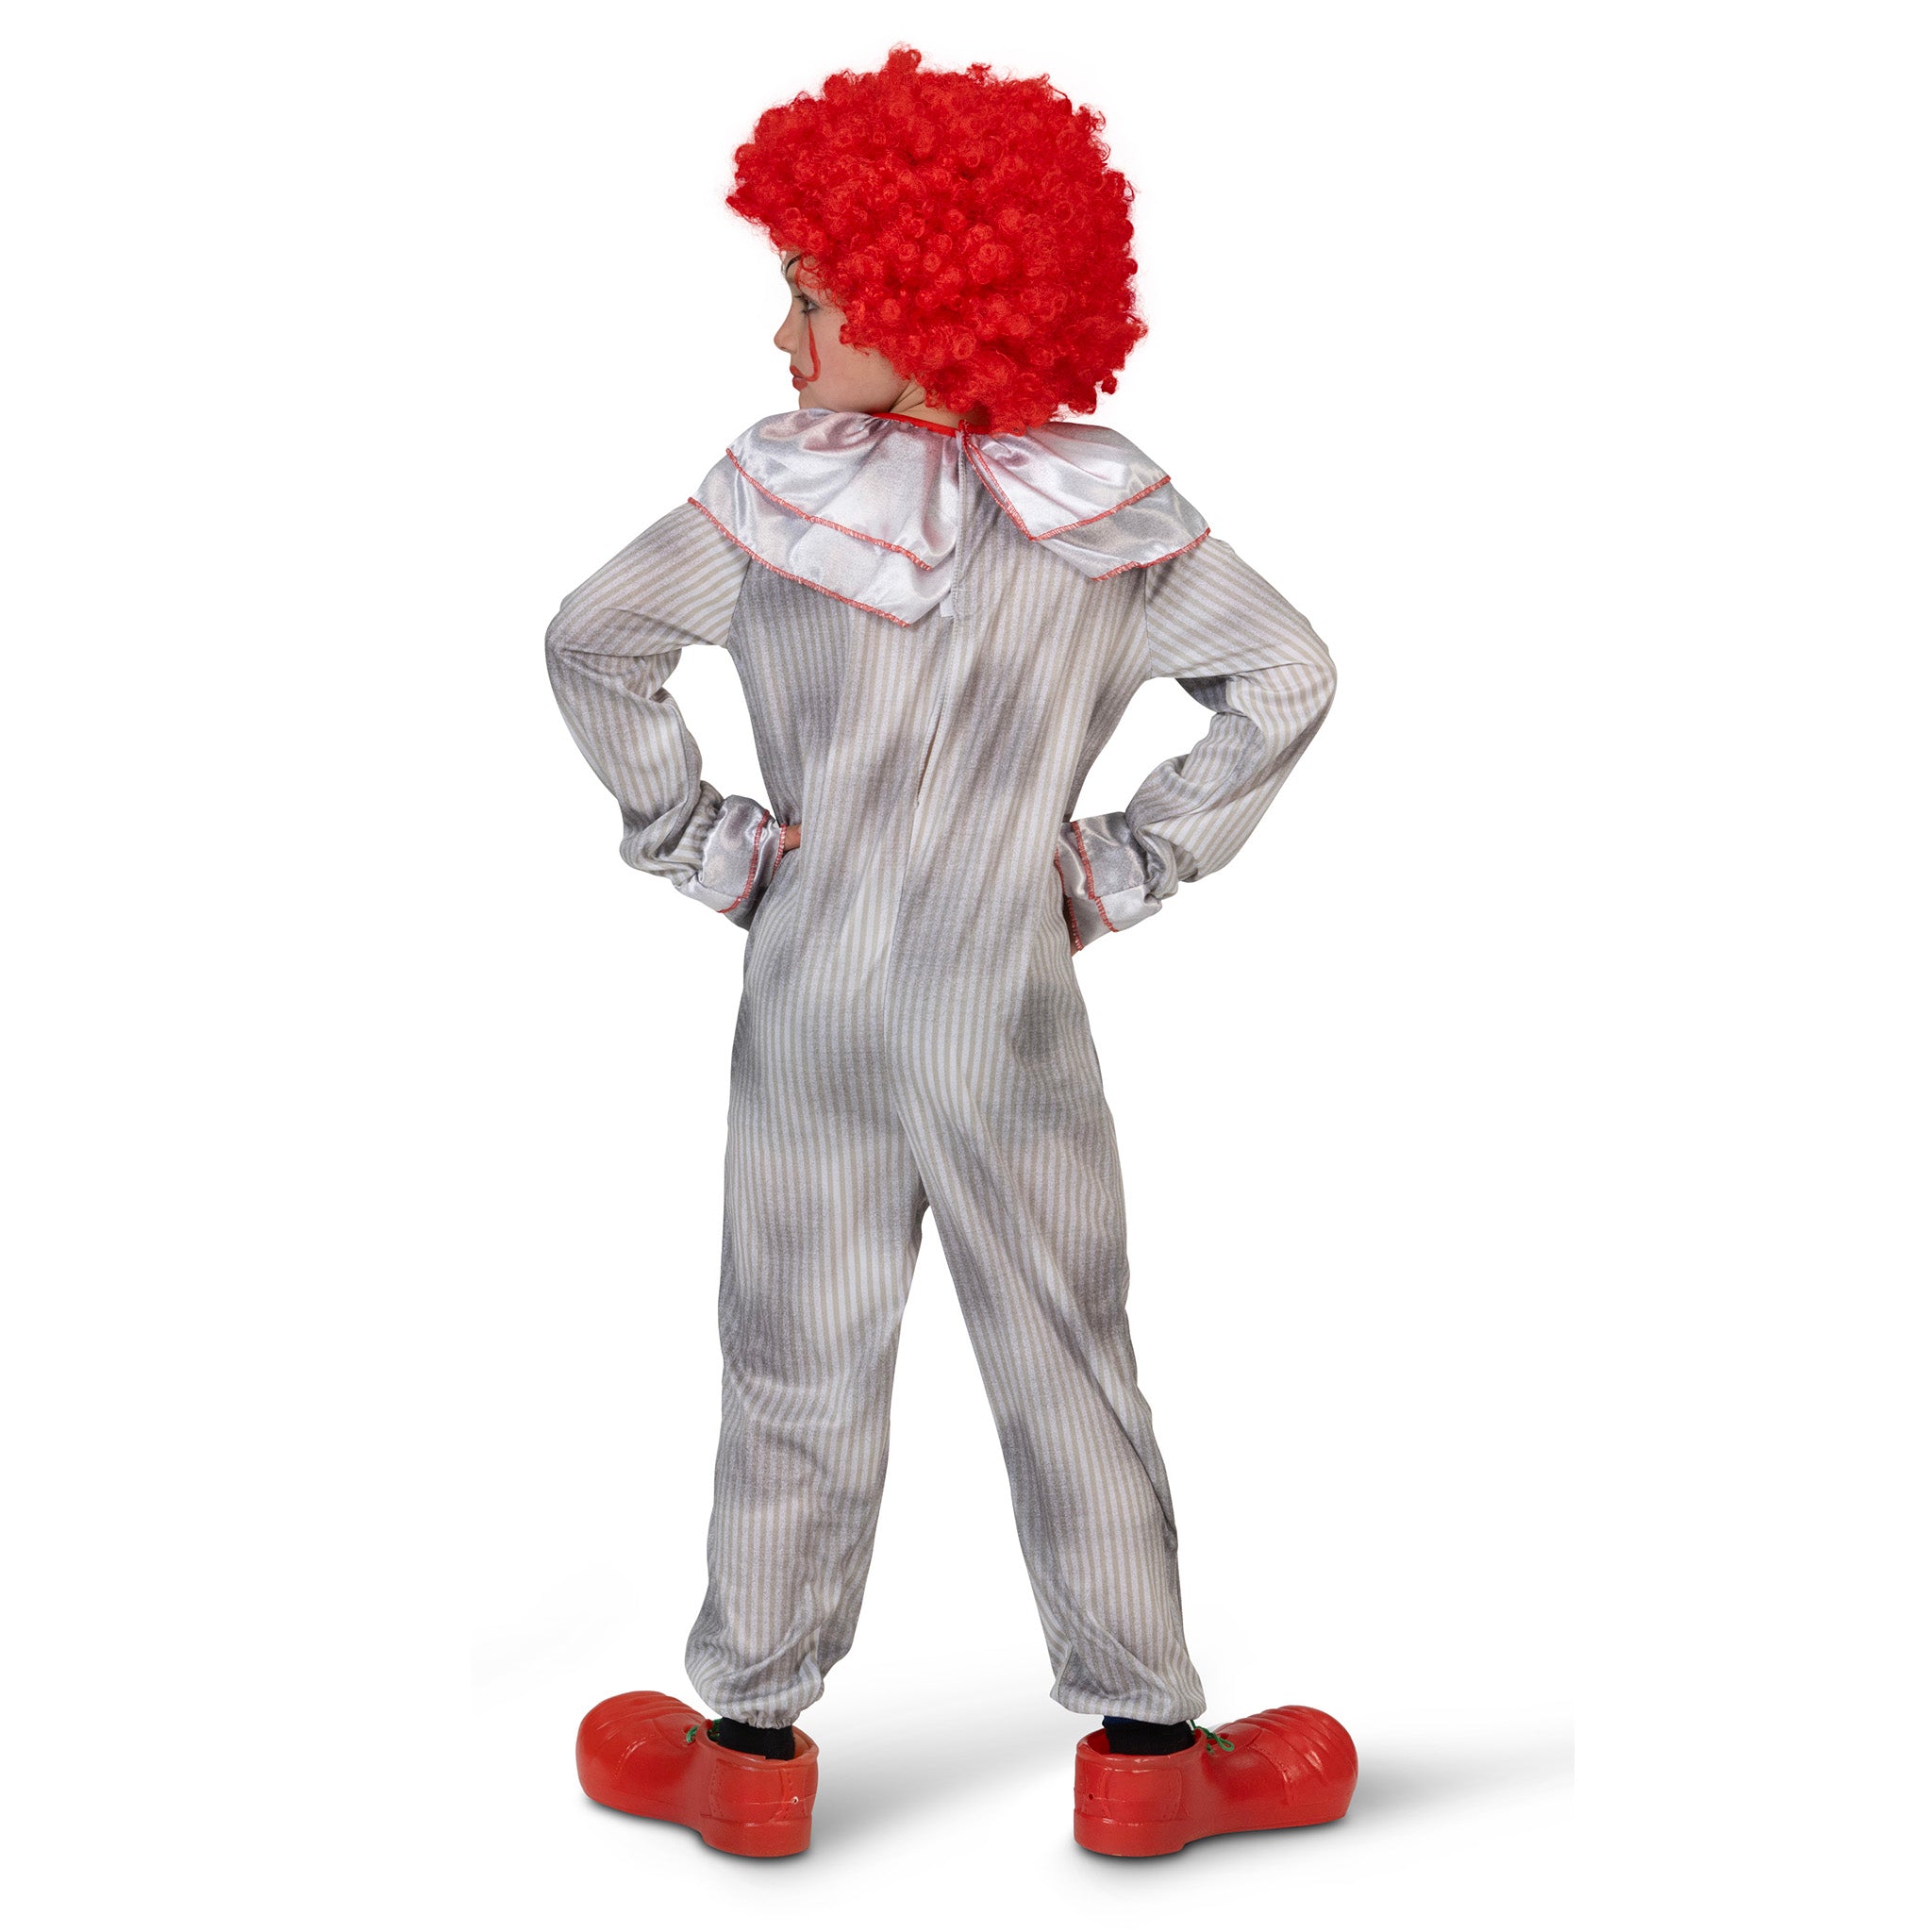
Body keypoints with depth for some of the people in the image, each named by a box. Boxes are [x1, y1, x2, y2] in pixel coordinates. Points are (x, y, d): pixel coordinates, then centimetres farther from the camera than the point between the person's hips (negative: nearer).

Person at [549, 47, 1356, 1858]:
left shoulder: (776, 492, -9)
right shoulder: (1113, 510, -3)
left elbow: (592, 643, -9)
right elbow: (1286, 678, -3)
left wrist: (695, 842, 0)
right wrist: (1134, 864, 0)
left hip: (811, 1007, 0)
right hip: (1012, 1020, 1)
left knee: (798, 1371, 10)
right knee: (1069, 1370, 10)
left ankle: (753, 1744, 23)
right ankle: (1147, 1744, 20)